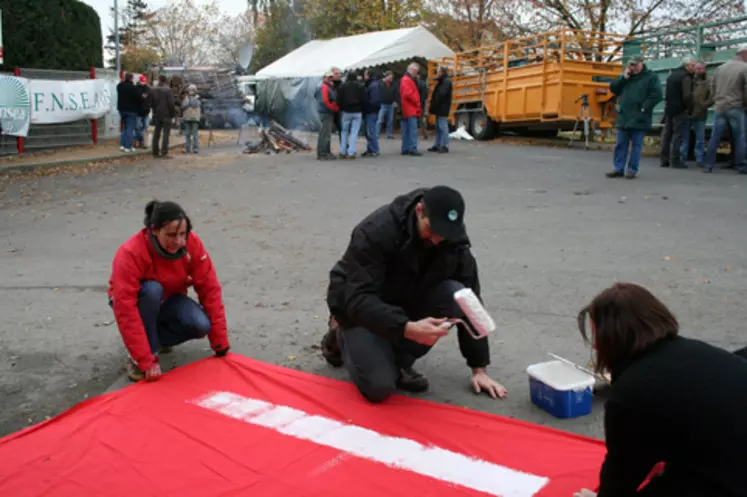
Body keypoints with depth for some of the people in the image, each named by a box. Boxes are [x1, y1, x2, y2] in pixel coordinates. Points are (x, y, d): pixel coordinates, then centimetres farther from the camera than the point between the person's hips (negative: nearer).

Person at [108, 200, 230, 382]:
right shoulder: (130, 253, -33)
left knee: (200, 325, -26)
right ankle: (138, 358, -19)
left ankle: (155, 337, 5)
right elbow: (126, 311, -36)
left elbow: (209, 289, -19)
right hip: (141, 303, -3)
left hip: (169, 300, 3)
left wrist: (221, 345, -20)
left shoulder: (192, 243, -23)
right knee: (152, 289, -37)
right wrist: (147, 361, -39)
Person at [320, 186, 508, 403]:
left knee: (455, 296, -25)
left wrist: (479, 368, -13)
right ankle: (341, 337, 9)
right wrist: (407, 328, -51)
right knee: (379, 386, -23)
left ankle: (399, 361, -5)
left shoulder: (453, 240, -17)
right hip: (359, 308, -5)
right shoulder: (376, 231, -32)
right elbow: (359, 300, -36)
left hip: (406, 301, 5)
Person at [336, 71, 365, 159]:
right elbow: (363, 100, -2)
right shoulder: (360, 86, -1)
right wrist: (361, 109, 11)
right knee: (354, 132, 1)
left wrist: (341, 108, 12)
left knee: (345, 132, 12)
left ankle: (343, 152, 10)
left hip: (346, 112, 1)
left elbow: (339, 100, -2)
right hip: (357, 112, -1)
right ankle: (351, 153, -4)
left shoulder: (342, 86, -1)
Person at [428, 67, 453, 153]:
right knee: (438, 127, 12)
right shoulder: (441, 81, 20)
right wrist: (433, 106, 7)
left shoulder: (446, 81, -12)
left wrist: (434, 106, -17)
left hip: (442, 109, -10)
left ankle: (445, 146, -10)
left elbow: (441, 94, -21)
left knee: (443, 127, -10)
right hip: (439, 108, 10)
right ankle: (437, 145, 18)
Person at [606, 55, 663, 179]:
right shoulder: (626, 76, 15)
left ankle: (632, 170, 6)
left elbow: (657, 95, -10)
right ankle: (618, 169, 13)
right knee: (620, 144, 7)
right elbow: (613, 88, 8)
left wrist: (644, 107, -14)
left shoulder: (651, 77, -1)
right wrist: (623, 78, -4)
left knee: (636, 145, 2)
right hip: (623, 117, 5)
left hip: (639, 119, -5)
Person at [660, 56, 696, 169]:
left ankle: (664, 160, 12)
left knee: (667, 134, 10)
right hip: (679, 110, -8)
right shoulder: (686, 77, -13)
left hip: (668, 109, 8)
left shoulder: (672, 75, 14)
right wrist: (689, 106, -7)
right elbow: (687, 95, -21)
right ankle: (675, 161, -6)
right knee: (677, 135, -5)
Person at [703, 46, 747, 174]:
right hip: (736, 108, -5)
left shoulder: (720, 68, 11)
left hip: (720, 107, 5)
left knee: (715, 137, 4)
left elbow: (712, 87, 14)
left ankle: (708, 165, 2)